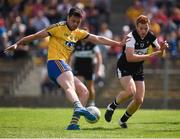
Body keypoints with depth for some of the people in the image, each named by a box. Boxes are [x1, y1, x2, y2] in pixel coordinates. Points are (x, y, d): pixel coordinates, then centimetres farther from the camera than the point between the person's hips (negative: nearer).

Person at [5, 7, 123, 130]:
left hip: (64, 67, 9)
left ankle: (74, 123, -9)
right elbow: (37, 35, -2)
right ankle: (79, 108, -62)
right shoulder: (59, 28, -1)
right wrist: (17, 44, -7)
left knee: (84, 92, 1)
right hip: (55, 62, -9)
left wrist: (119, 44, 19)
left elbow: (98, 39, 22)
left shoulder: (78, 33, 21)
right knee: (69, 86, -34)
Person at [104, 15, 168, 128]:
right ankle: (112, 106, -4)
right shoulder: (131, 37, -24)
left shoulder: (150, 37, -5)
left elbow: (159, 53, 8)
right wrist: (149, 56, -33)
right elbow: (130, 57, -34)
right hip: (124, 68, -6)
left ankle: (123, 120, 21)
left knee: (139, 100, -3)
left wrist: (162, 48, -16)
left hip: (138, 70, 6)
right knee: (131, 91, -31)